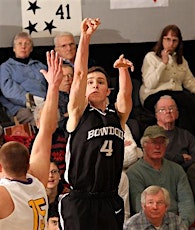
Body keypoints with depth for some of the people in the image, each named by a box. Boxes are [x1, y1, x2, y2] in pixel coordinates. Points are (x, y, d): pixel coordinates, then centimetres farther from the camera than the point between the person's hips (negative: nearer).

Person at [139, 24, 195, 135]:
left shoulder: (181, 60, 24)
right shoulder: (151, 57, 7)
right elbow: (149, 85, -5)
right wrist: (163, 63, -8)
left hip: (177, 95, 5)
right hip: (154, 97, -5)